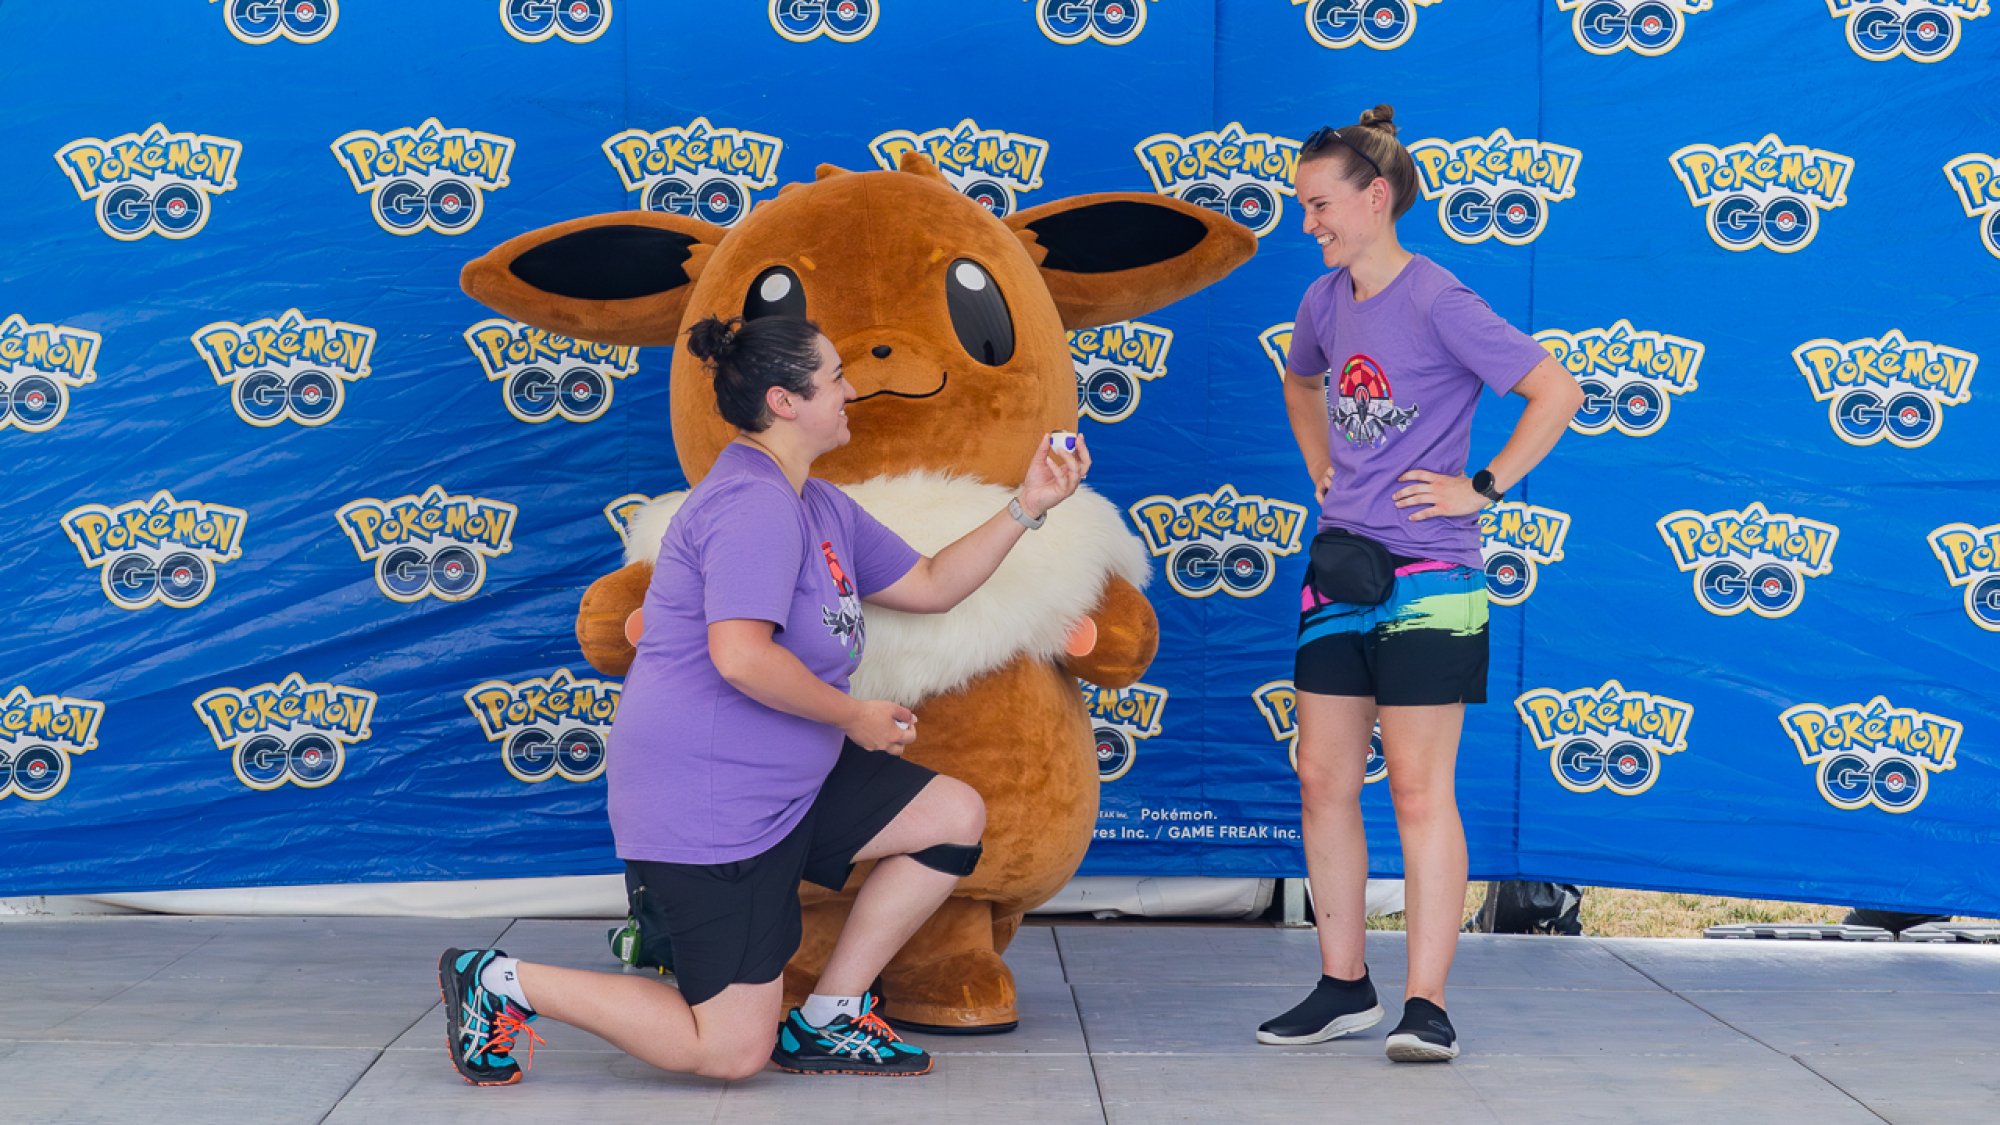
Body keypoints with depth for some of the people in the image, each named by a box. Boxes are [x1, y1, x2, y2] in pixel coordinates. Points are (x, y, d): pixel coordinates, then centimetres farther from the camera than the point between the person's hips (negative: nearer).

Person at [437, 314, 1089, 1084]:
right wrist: (855, 716, -17)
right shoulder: (753, 502, -20)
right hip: (708, 809, -10)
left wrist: (1027, 506, 10)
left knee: (956, 816, 7)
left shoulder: (819, 505, 13)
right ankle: (502, 982, 6)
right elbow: (741, 655, -31)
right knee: (733, 1051, -7)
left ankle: (826, 1020, 11)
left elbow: (928, 586, 17)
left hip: (789, 786, 10)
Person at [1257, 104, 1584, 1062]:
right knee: (1322, 778, 9)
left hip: (1426, 574, -7)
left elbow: (1556, 392, -16)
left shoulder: (1437, 302, -13)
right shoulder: (1325, 301, 9)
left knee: (1418, 787, -5)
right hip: (1339, 565, 8)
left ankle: (1427, 1007, 1)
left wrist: (1484, 488, -14)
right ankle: (1344, 986, 20)